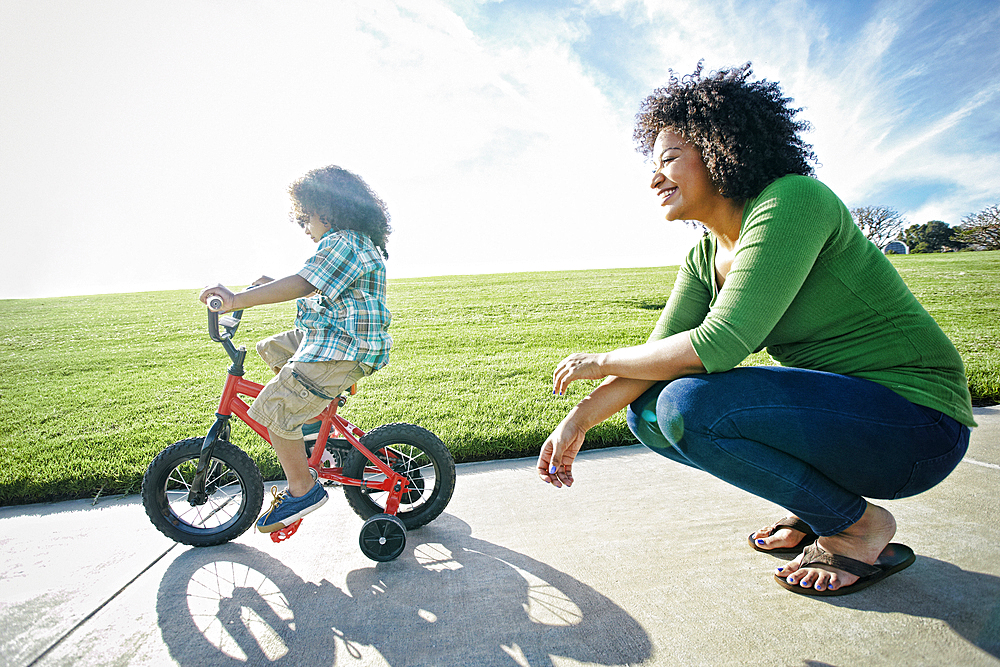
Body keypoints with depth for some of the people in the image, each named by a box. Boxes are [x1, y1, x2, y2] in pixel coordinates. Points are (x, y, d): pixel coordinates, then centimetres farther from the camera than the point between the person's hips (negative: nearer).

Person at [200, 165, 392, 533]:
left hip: (343, 349, -11)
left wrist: (238, 300, -32)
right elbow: (319, 289, 26)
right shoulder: (359, 242, 19)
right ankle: (314, 419, 26)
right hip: (331, 335, 11)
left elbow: (302, 285, -29)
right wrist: (274, 285, 20)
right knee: (270, 348, 24)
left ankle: (302, 490, 2)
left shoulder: (344, 242, -16)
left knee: (273, 410, -12)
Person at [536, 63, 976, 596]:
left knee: (688, 405, -28)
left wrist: (600, 361, -15)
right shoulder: (703, 259, 5)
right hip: (828, 408, 8)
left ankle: (859, 525, -3)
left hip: (913, 419, -7)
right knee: (648, 413, -1)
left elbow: (716, 345, -28)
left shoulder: (792, 201, -20)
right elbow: (659, 353, -1)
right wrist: (578, 420, -11)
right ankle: (818, 503, 10)